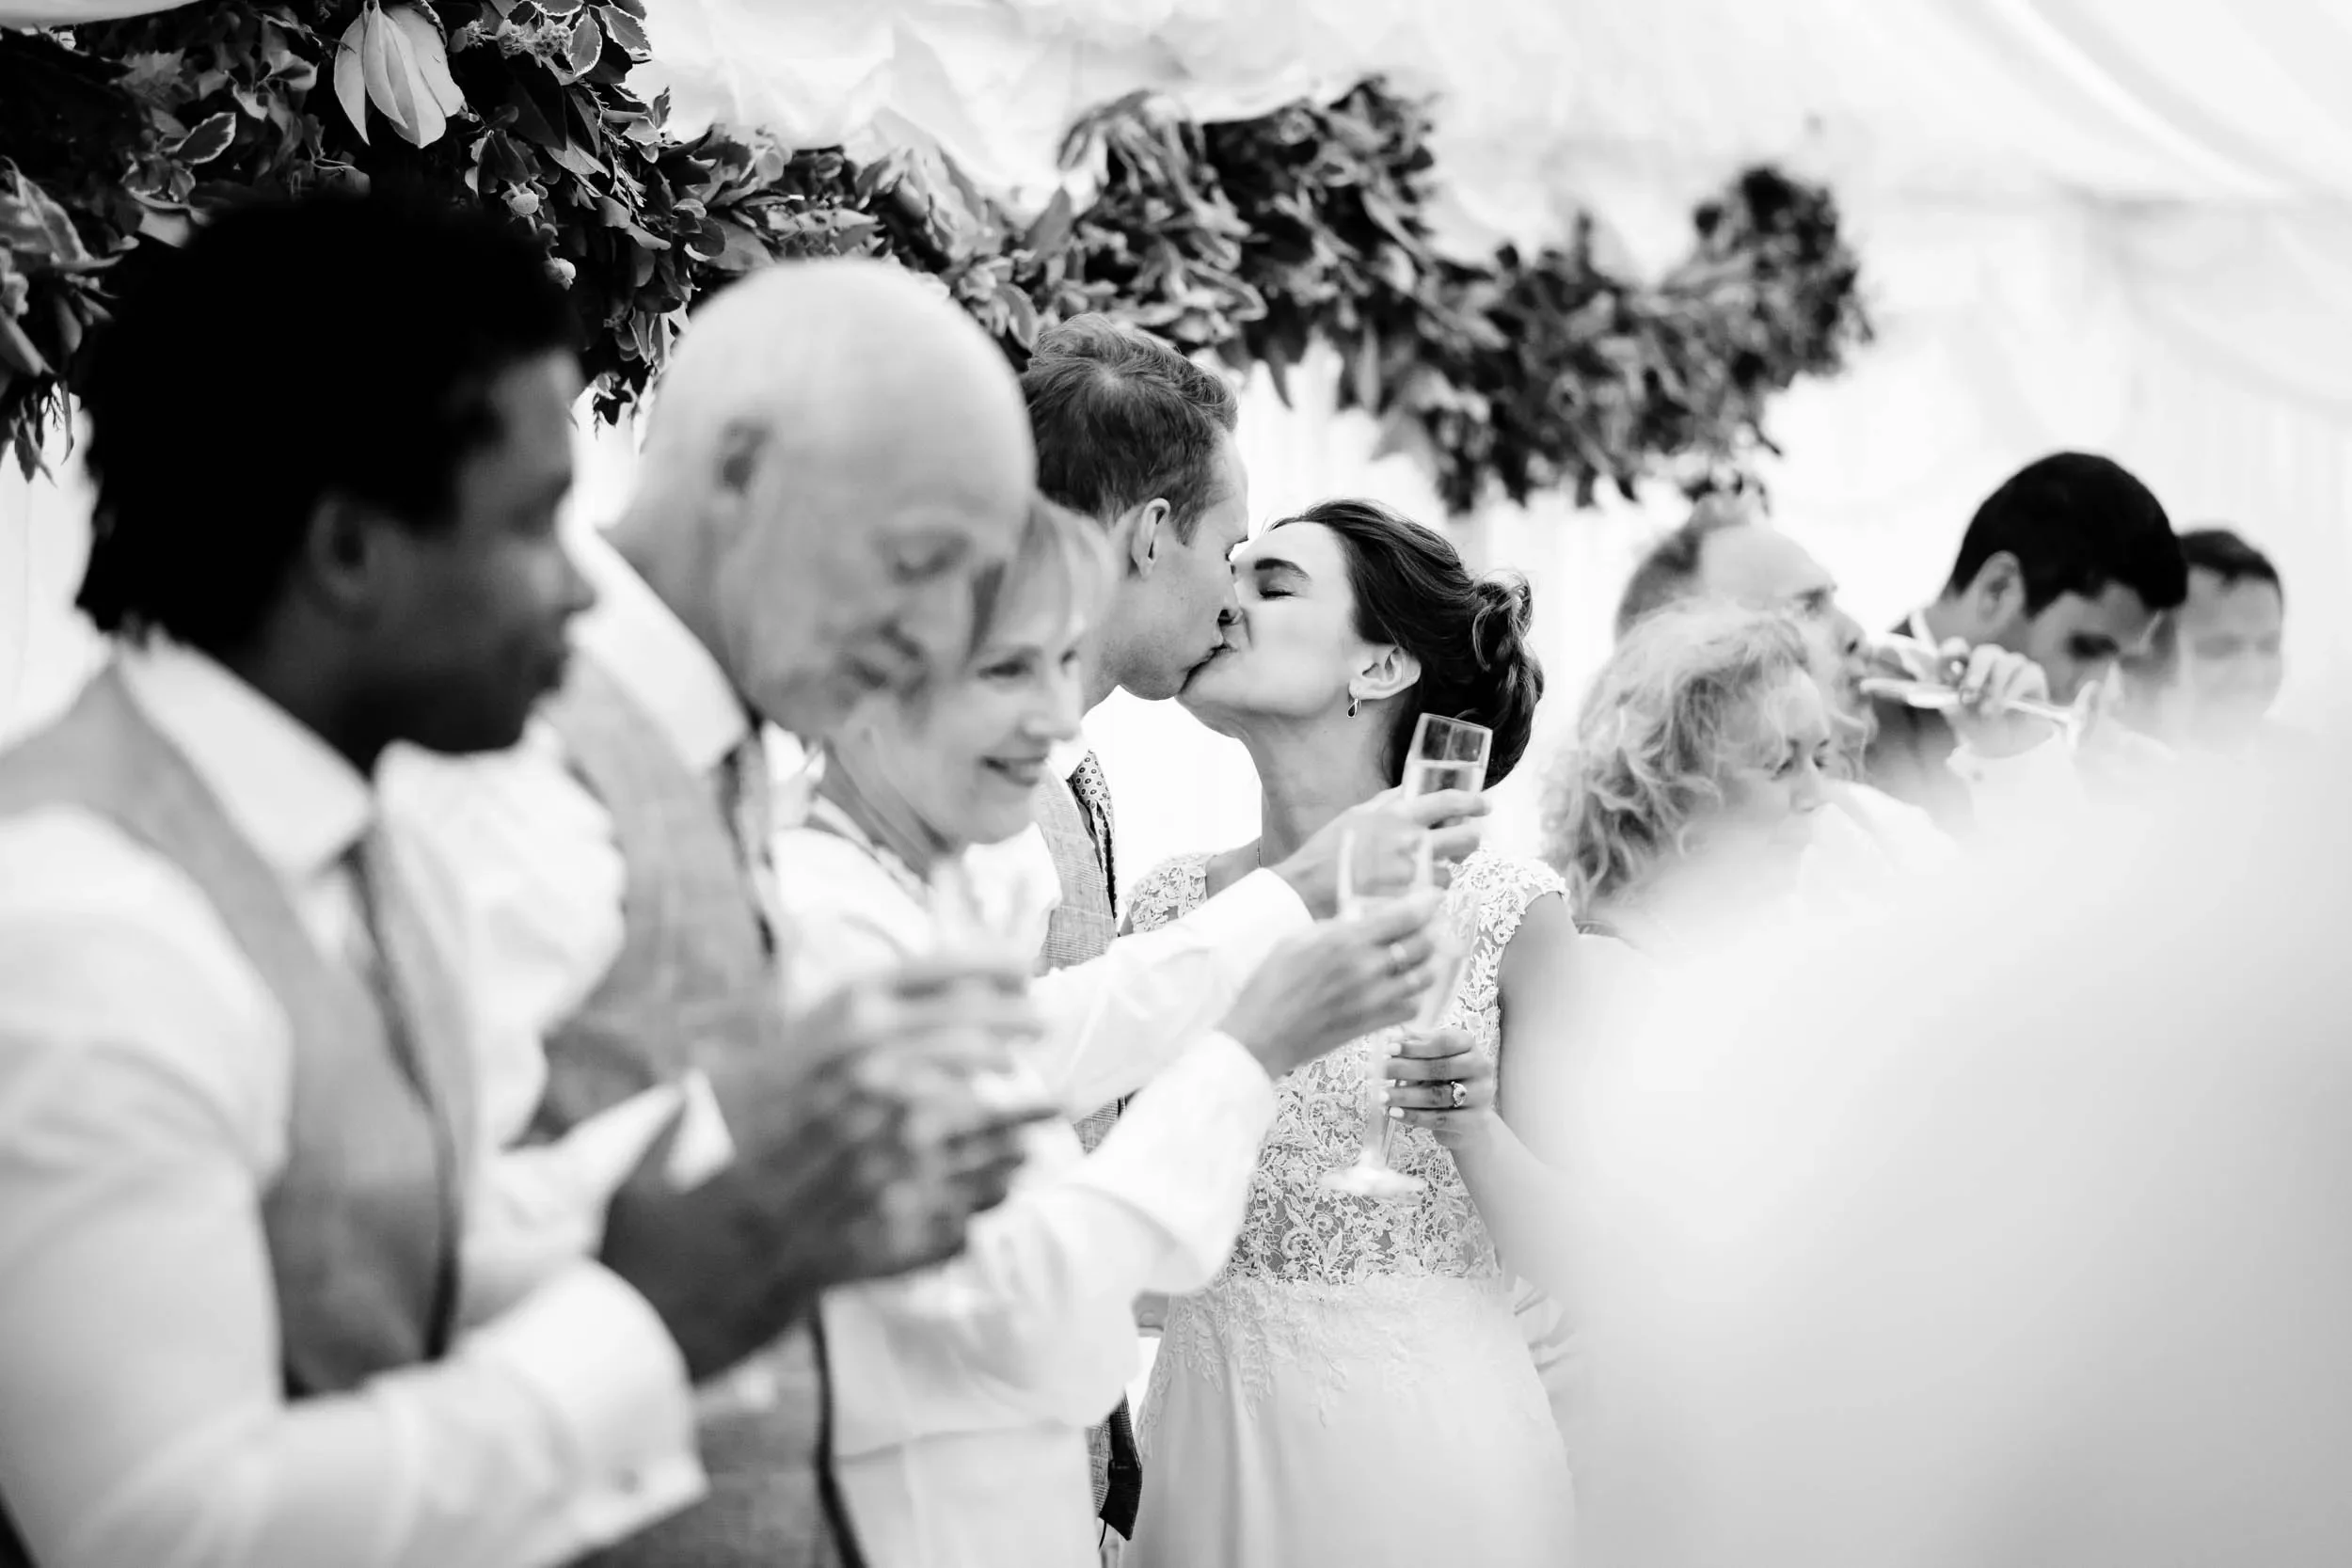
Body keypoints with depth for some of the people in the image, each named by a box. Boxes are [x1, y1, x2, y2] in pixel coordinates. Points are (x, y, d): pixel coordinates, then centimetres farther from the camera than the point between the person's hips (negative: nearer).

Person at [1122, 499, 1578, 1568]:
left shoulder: (1508, 910, -8)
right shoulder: (1174, 907, 1)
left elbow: (1564, 1262, -9)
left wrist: (1469, 1121, -25)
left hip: (1428, 1438, -3)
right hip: (1214, 1429, 3)